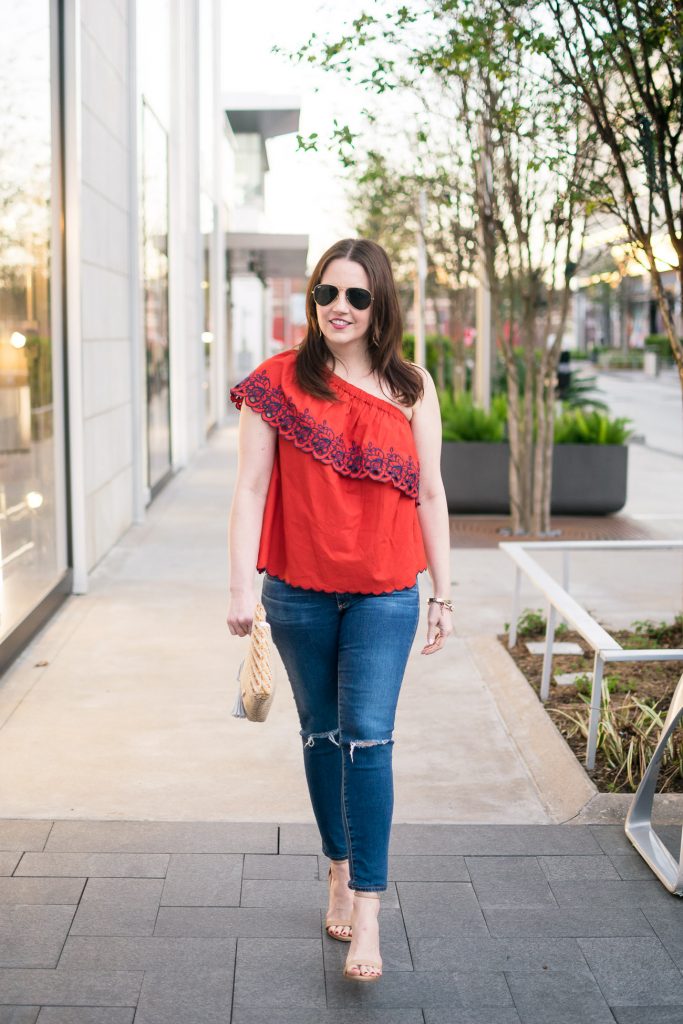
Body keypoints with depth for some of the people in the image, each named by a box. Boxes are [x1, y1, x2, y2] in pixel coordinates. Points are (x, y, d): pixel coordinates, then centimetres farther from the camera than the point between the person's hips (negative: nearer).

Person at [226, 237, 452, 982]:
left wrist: (443, 594, 6)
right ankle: (340, 871, 32)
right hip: (298, 593, 1)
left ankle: (366, 916, -3)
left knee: (367, 738, -8)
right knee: (321, 734, 13)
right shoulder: (278, 383, -1)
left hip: (384, 593, 0)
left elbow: (429, 495, 6)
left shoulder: (411, 388, 2)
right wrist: (240, 586, -11)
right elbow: (250, 488, -4)